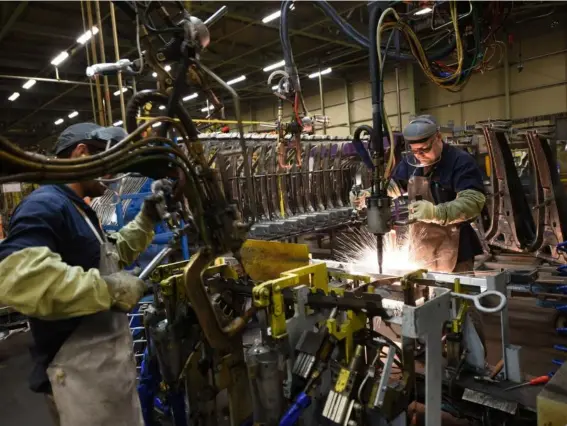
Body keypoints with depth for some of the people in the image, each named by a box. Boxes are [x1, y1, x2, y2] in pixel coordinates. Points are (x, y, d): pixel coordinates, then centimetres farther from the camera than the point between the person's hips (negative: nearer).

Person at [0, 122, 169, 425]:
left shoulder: (77, 210, 16)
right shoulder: (44, 205, -20)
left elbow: (110, 256, 27)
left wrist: (146, 220, 16)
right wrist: (110, 289, -31)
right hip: (81, 372, -10)